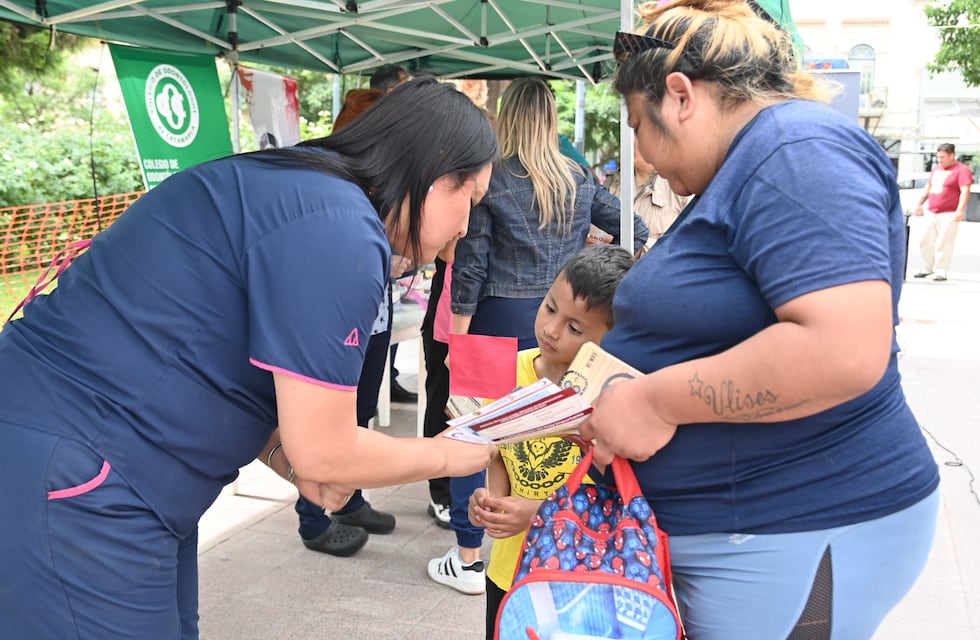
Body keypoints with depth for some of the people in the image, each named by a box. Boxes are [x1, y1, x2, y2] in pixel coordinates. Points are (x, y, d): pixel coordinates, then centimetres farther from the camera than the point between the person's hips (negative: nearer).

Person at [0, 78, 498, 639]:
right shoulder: (339, 229, -21)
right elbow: (326, 454, -17)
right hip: (70, 488, -9)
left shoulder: (297, 189, 9)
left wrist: (293, 459, 2)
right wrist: (449, 455, 0)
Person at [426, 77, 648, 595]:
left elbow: (470, 261, -9)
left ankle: (467, 559, 13)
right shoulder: (580, 180, 5)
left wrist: (459, 329, -3)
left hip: (502, 319, -4)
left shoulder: (491, 180, -7)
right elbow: (635, 232, 10)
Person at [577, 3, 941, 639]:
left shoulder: (797, 151, -18)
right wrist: (621, 386, 10)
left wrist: (656, 400, -23)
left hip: (794, 539, -10)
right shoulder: (744, 170, 15)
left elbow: (846, 349, -31)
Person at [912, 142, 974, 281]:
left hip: (949, 214, -7)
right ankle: (927, 268, 21)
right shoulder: (936, 169, 17)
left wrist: (960, 210, -24)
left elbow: (965, 192, -16)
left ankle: (941, 272, -3)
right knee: (926, 242, 9)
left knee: (943, 244, -8)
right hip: (932, 213, 8)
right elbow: (928, 187, 26)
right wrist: (920, 204, 23)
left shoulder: (961, 170, -8)